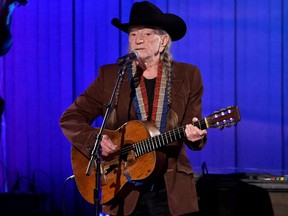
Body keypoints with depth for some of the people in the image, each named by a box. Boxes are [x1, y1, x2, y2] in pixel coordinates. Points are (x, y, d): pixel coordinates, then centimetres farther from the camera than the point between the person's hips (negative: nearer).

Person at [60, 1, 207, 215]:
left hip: (172, 190, 0)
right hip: (123, 192, 0)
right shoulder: (109, 76, 2)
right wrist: (94, 140, -16)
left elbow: (194, 133, 1)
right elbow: (70, 118, 2)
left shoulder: (188, 76, 3)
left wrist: (195, 134, -22)